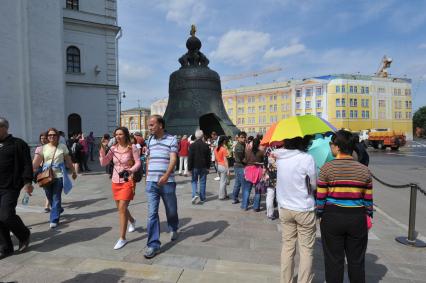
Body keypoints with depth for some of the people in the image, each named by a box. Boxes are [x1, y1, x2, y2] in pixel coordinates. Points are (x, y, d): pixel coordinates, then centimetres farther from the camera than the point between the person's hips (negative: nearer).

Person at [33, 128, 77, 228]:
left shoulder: (62, 147, 1)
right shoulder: (43, 148, 4)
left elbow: (68, 161, 8)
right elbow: (36, 162, -4)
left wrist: (74, 172, 13)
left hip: (59, 176, -2)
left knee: (56, 198, -3)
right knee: (50, 197, 12)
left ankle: (54, 220, 4)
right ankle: (58, 210, 40)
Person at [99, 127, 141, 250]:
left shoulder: (132, 147, -9)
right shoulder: (113, 148, 2)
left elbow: (138, 163, -9)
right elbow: (103, 163, -2)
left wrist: (130, 171, -26)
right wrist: (103, 148, -11)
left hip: (128, 181, -5)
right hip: (115, 182, 5)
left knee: (122, 208, -11)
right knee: (120, 208, 17)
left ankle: (122, 238, 1)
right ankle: (132, 221, 49)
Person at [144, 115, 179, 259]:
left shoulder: (172, 139, -6)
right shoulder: (149, 140, 10)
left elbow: (173, 159, -17)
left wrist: (166, 175, -32)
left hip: (167, 182, -3)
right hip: (151, 182, 3)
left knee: (171, 210, 16)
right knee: (152, 213, -2)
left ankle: (173, 229, 44)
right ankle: (153, 244, 4)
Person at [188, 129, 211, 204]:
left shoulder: (192, 145, -8)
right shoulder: (206, 145, -2)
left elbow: (190, 158, -8)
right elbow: (208, 158, 3)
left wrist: (189, 168, -2)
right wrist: (208, 167, 12)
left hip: (195, 167, -1)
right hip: (203, 167, 2)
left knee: (194, 181, 13)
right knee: (202, 182, 9)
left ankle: (195, 194, -9)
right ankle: (202, 198, 14)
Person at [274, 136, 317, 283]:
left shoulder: (279, 157, -6)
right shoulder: (307, 158, -17)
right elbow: (313, 185, -8)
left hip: (284, 209, 5)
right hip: (304, 210, -4)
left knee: (287, 246, 16)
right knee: (306, 249, 11)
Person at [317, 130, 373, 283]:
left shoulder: (327, 168, -10)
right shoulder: (364, 170, -1)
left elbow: (321, 196, -8)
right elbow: (368, 199, 3)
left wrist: (320, 214, 5)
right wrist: (368, 217, 15)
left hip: (332, 217, -2)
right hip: (358, 219, 3)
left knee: (334, 260, 11)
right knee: (356, 260, 17)